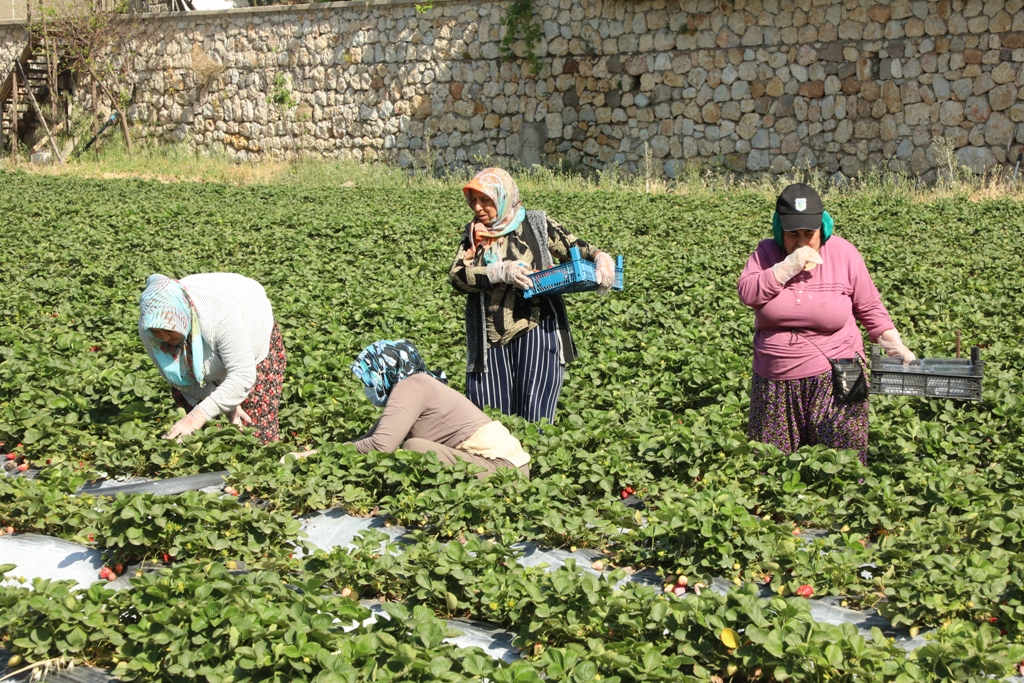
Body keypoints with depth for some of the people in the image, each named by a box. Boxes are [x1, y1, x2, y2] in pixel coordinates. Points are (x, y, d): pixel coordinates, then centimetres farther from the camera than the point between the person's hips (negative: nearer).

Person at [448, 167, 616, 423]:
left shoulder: (537, 226, 4)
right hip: (489, 340, 3)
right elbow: (456, 276, -4)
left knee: (534, 418, -7)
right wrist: (501, 272, -18)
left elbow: (576, 249, 4)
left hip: (536, 331, -3)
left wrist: (600, 258, -19)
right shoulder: (473, 235, 10)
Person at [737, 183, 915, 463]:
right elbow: (748, 293, -14)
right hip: (775, 383, 2)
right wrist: (789, 266, -20)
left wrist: (896, 348, -4)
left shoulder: (844, 254, -1)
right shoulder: (767, 252, 2)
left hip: (835, 377, -2)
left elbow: (870, 309, 6)